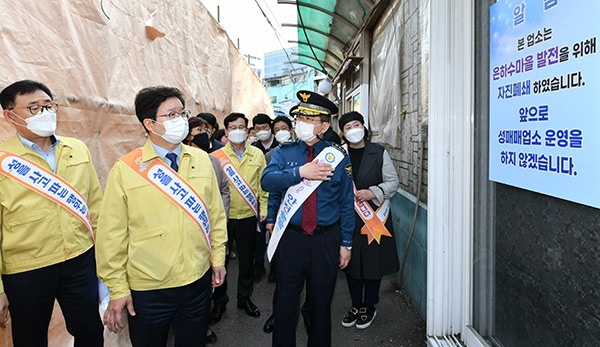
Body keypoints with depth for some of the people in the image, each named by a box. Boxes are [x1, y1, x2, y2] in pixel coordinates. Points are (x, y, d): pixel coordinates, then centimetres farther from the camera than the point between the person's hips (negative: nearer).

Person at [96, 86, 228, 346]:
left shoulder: (202, 159, 1)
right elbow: (112, 234, -8)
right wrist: (117, 288, -6)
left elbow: (216, 213, 6)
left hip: (199, 279, 3)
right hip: (148, 289, -3)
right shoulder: (124, 169, -10)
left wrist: (218, 257, 7)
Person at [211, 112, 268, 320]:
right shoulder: (217, 156, -4)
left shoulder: (257, 154, 3)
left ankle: (245, 298, 31)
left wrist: (264, 209, 4)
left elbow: (263, 184, 7)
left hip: (248, 216, 2)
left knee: (247, 260, 13)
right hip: (222, 215, -1)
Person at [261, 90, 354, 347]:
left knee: (321, 303, 15)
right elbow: (267, 181, -15)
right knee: (285, 301, 12)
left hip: (326, 240, 0)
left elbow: (346, 203, 2)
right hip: (290, 237, 1)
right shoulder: (284, 152, 2)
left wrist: (346, 243, 1)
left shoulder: (338, 156, -1)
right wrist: (300, 172, -25)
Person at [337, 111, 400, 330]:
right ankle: (356, 305, 28)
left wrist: (373, 192, -13)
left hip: (374, 215, -1)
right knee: (351, 261, 10)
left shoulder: (379, 153, 2)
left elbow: (393, 181, 2)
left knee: (373, 261, 5)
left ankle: (369, 307, 24)